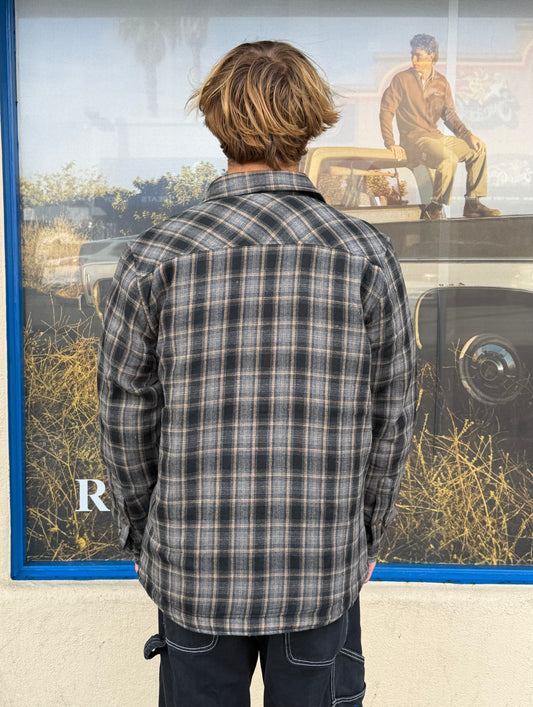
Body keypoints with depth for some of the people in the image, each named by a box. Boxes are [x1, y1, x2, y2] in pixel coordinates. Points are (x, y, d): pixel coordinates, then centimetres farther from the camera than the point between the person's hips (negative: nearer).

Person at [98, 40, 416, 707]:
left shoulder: (155, 257, -9)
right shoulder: (366, 254, -7)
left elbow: (126, 419, -3)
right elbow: (390, 417, 0)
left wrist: (141, 534, 13)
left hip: (194, 567, 0)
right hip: (326, 566, 1)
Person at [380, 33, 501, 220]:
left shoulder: (441, 82, 13)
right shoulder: (402, 79, -2)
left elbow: (450, 115, 16)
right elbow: (386, 110, -6)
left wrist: (468, 135, 2)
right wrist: (390, 143, -17)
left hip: (437, 137, 7)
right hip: (414, 140, -7)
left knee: (478, 150, 0)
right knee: (449, 159, -31)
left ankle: (472, 204, 3)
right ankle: (434, 209, -21)